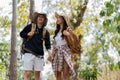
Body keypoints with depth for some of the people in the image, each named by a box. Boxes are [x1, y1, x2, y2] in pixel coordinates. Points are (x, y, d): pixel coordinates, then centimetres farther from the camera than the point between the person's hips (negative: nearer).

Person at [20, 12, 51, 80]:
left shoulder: (46, 32, 9)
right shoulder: (30, 27, 5)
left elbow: (47, 44, 6)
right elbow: (21, 34, 13)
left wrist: (49, 51, -13)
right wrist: (28, 34, -7)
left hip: (39, 55, 3)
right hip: (29, 53, -2)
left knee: (37, 74, 7)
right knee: (27, 73, -8)